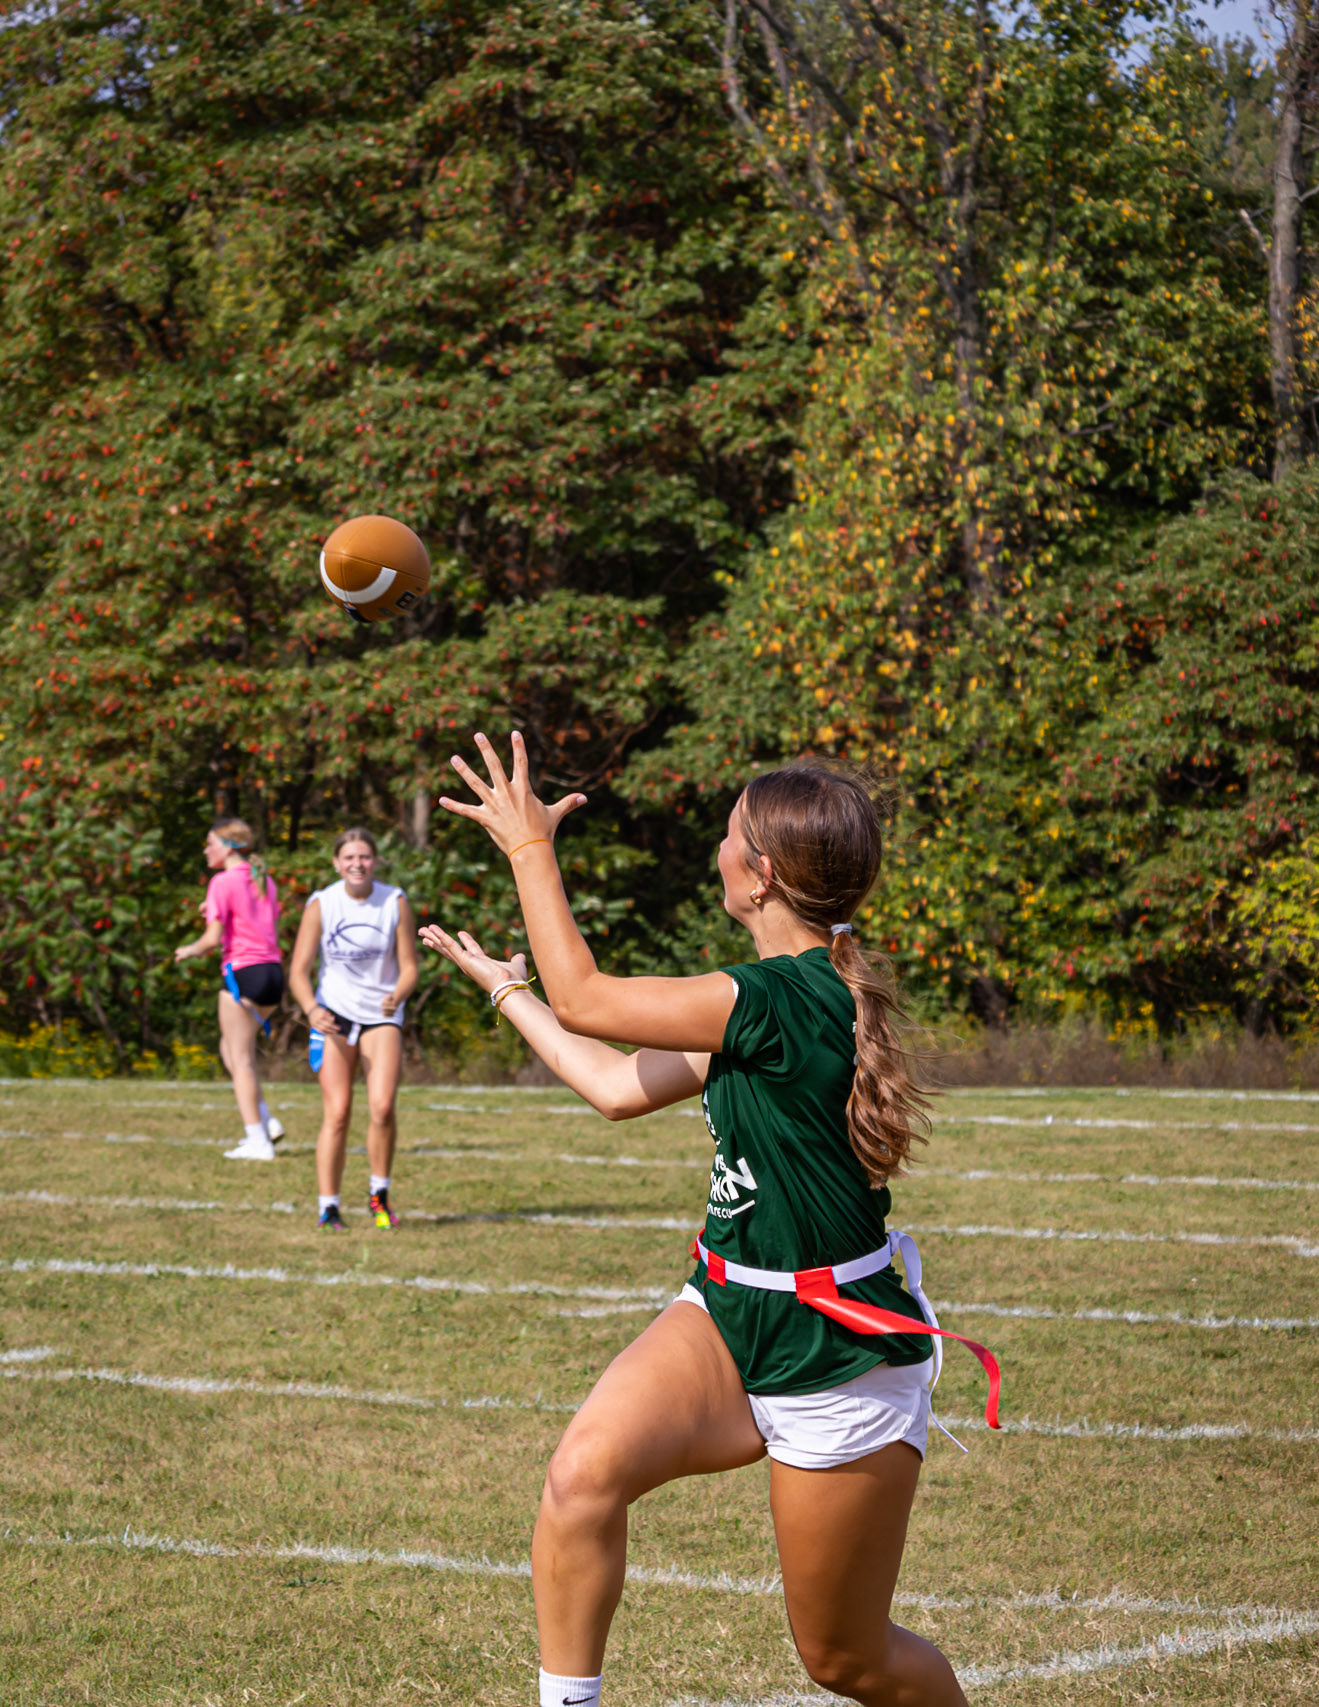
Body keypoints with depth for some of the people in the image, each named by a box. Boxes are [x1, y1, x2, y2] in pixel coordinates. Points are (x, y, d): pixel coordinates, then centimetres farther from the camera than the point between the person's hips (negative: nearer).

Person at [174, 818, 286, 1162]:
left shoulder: (223, 882, -8)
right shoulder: (265, 881, 14)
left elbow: (213, 939, -14)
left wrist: (190, 950, 6)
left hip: (242, 972, -8)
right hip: (273, 970, 8)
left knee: (241, 1059, -1)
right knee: (230, 1048, 21)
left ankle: (257, 1140, -4)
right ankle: (265, 1120, 10)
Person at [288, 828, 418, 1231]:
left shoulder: (396, 902, -3)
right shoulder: (321, 904, -5)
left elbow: (409, 967, -1)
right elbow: (298, 971, -5)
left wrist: (398, 996, -24)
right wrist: (312, 1010, -24)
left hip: (382, 1016, 1)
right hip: (334, 1015, 0)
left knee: (383, 1107, -16)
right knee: (336, 1114, -9)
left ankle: (379, 1195, 4)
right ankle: (328, 1206, -1)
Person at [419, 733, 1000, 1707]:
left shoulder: (785, 999, -25)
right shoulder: (795, 993, 5)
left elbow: (582, 997, -16)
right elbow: (622, 1087, 12)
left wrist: (530, 844, -6)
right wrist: (508, 991, 22)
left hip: (840, 1366, -8)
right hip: (729, 1318, 8)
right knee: (583, 1477, -19)